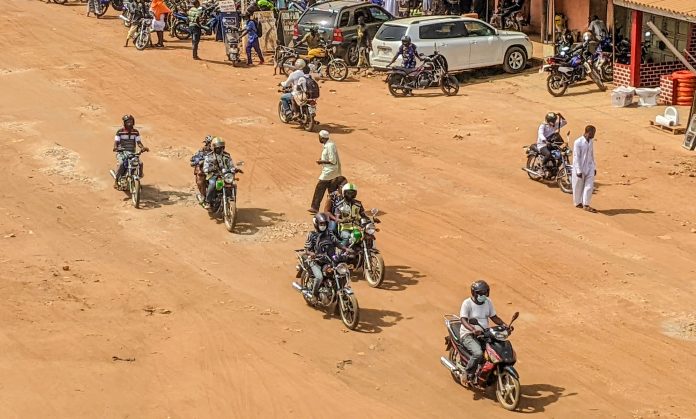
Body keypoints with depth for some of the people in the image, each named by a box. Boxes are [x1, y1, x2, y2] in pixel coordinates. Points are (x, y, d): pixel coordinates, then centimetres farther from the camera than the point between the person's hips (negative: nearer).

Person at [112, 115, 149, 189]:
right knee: (121, 163, -33)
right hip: (121, 152, -3)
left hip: (132, 152, 3)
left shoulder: (135, 132, 8)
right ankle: (116, 180, -18)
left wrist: (143, 147, -19)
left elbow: (138, 142, 3)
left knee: (140, 163, -23)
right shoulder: (120, 132, 0)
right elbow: (116, 142, -5)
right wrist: (115, 147, -28)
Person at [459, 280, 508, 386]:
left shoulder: (488, 302, 8)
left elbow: (493, 316, 16)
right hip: (469, 335, -7)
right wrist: (473, 330, -41)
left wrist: (504, 325, -2)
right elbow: (463, 320, -23)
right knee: (478, 353, -34)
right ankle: (469, 375, -12)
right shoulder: (467, 303, -12)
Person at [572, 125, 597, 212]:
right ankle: (578, 203, 24)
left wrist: (594, 168, 15)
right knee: (578, 187, 7)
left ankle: (586, 205, 3)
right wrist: (579, 171, -17)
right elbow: (576, 157, -15)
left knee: (589, 186, -2)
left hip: (589, 168, 6)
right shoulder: (578, 142, -15)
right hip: (580, 168, -6)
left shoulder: (591, 142, 7)